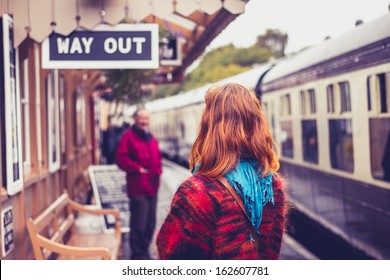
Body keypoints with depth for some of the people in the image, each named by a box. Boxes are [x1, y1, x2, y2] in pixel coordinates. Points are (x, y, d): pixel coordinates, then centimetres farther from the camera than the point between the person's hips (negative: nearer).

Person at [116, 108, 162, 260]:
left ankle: (144, 251, 28)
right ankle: (138, 255, 7)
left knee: (150, 223, 14)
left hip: (152, 187, 8)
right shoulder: (128, 136, -6)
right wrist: (137, 168, -17)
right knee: (139, 224, -5)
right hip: (138, 188, -7)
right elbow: (120, 158, -13)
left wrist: (158, 170, 8)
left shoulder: (152, 138, 16)